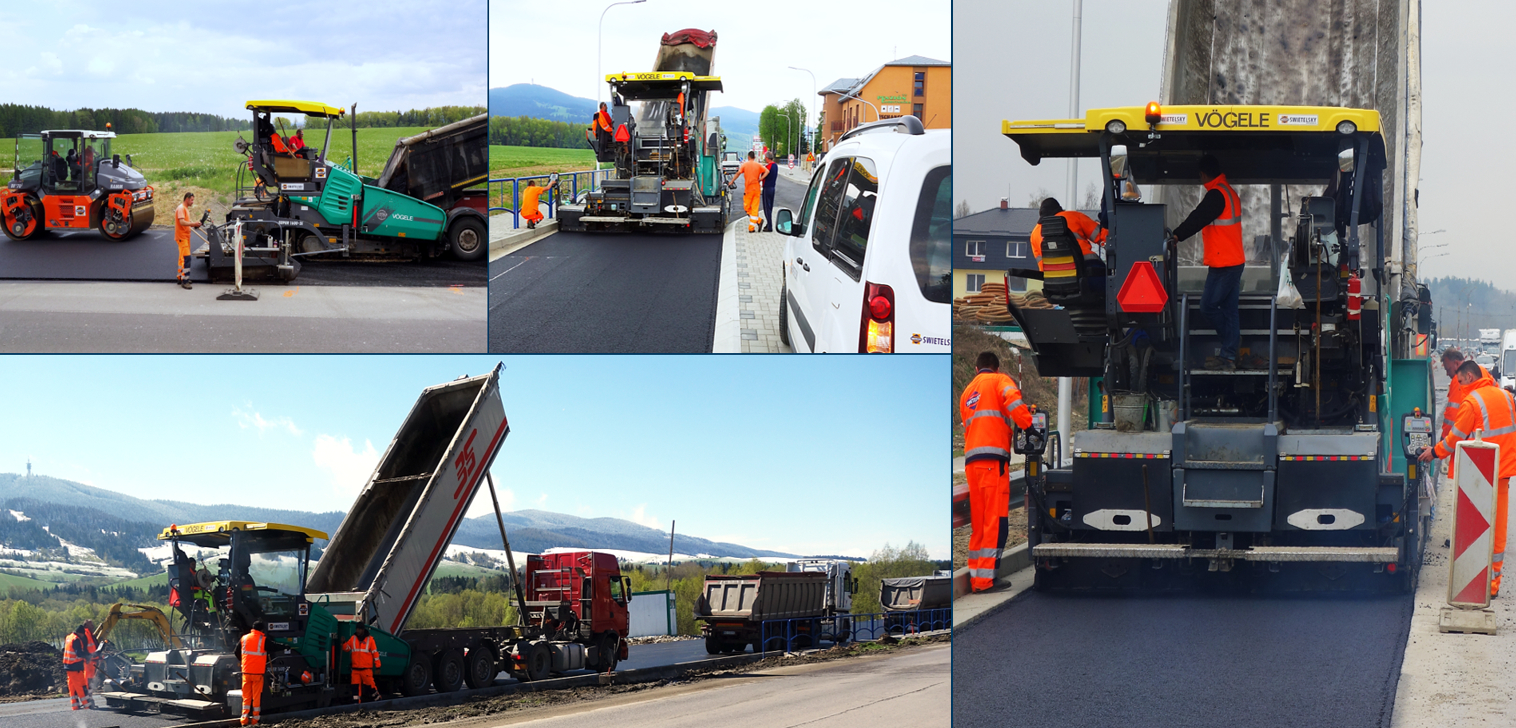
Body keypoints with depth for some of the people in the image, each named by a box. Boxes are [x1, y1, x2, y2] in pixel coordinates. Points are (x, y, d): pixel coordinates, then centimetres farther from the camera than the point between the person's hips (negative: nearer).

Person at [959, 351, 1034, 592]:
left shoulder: (966, 393, 27)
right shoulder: (999, 381, 7)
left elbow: (969, 427, 19)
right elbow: (1012, 400, -14)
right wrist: (1029, 425, -15)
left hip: (970, 458, 7)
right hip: (993, 455, -7)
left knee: (979, 521, 11)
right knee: (996, 520, -9)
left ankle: (975, 577, 9)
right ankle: (986, 578, -15)